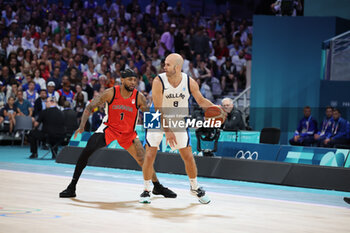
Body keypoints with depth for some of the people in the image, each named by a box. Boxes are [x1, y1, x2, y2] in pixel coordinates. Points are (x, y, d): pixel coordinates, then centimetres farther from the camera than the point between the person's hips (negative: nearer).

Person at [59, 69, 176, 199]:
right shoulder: (111, 93, -18)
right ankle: (72, 187, -11)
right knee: (87, 151, -20)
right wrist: (82, 126, -24)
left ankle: (158, 187, 22)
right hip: (109, 128, -1)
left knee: (144, 160, -3)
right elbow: (90, 107, -13)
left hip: (128, 133, 2)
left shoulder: (139, 97, -14)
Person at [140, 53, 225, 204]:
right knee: (150, 155, -8)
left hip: (178, 122, 2)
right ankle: (146, 190, 10)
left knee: (188, 157, 3)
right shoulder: (159, 82, -23)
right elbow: (159, 110, -23)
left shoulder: (189, 82, -15)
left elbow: (201, 101, -1)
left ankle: (195, 188, 26)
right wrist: (167, 131, -28)